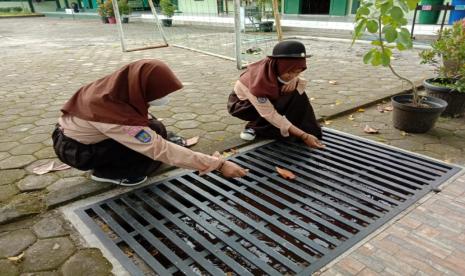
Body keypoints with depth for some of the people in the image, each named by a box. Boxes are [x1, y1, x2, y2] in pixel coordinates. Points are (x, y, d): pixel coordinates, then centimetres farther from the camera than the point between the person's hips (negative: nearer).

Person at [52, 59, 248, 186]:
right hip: (75, 149, -8)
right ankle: (107, 173, -3)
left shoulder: (122, 87, -19)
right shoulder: (117, 118, -39)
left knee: (149, 128, -5)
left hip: (86, 134, 8)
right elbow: (162, 150, -39)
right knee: (155, 132, -20)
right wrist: (218, 164, -38)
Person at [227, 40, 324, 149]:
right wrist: (303, 136, -40)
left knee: (296, 94, -18)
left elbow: (302, 82, -5)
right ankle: (254, 127, -11)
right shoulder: (258, 80, -40)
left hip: (268, 98, 6)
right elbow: (270, 115, -37)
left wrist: (295, 80, -31)